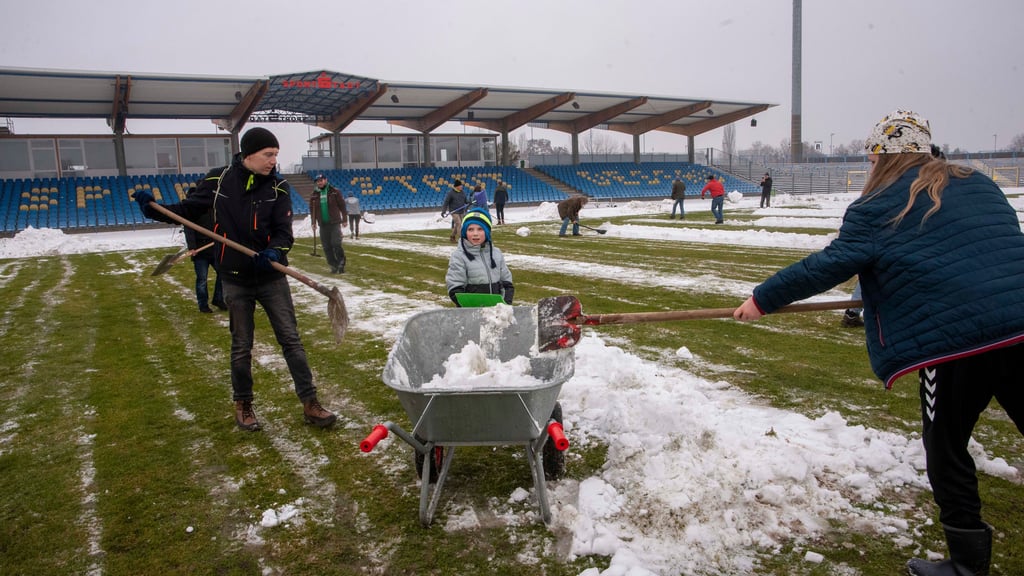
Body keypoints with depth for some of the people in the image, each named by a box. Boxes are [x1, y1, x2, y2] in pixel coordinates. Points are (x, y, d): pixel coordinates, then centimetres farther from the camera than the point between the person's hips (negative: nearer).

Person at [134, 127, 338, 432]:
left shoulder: (279, 187, -6)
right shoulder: (218, 180, -5)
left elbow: (284, 231, -11)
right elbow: (189, 209, 6)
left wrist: (275, 251, -32)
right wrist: (155, 209, -11)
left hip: (272, 277, 0)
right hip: (235, 280, 0)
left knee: (291, 339, 2)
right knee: (241, 346, 11)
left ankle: (310, 403, 10)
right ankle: (243, 404, 30)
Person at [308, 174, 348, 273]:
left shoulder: (334, 192, -1)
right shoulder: (314, 195, 8)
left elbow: (342, 206, 0)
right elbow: (312, 209, 14)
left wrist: (345, 219, -2)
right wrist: (313, 222, 7)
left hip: (335, 223, -4)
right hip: (323, 224, 4)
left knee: (336, 243, -13)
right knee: (326, 247, 2)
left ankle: (341, 263, 5)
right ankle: (333, 266, 11)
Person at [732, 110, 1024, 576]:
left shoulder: (877, 208, -2)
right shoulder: (980, 186, 17)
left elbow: (828, 266, -6)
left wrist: (763, 299, 2)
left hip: (953, 340, -6)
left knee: (946, 449, 11)